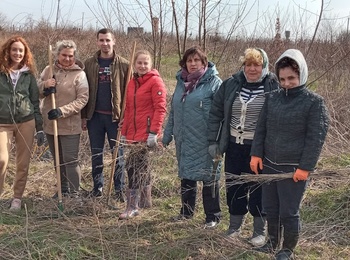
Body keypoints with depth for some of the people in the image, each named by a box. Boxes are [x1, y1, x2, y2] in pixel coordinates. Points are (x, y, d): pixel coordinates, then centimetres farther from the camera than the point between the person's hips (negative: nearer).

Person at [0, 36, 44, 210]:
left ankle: (17, 197, 19)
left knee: (23, 163, 5)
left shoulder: (29, 74, 6)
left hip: (26, 122, 2)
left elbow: (35, 102, 9)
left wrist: (39, 128, 5)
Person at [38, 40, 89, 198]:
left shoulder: (79, 74, -9)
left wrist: (62, 111, -25)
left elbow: (82, 99, -15)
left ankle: (74, 194, 8)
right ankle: (63, 189, 33)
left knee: (71, 161, -1)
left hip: (70, 125, -5)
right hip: (50, 124, 5)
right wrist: (45, 86, -14)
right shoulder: (48, 70, 5)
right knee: (58, 160, 18)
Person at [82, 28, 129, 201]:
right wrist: (84, 116, 1)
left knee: (118, 154, 4)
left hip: (115, 116, -2)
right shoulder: (89, 64, 6)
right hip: (95, 115, 2)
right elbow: (84, 91, 6)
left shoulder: (123, 65, -1)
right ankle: (97, 186, 23)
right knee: (96, 153, 11)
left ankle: (119, 189, 14)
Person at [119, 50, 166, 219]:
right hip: (133, 133, 7)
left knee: (133, 166, -10)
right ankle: (146, 200, 29)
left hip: (147, 133, -7)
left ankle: (132, 206, -3)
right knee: (141, 166, 16)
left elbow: (160, 108, -13)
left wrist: (154, 132, -19)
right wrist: (124, 132, 16)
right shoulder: (132, 83, 14)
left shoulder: (155, 81, -7)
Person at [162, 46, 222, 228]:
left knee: (209, 177, 4)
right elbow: (173, 111, 16)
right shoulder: (181, 82, 11)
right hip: (184, 140, 6)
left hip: (205, 142, -6)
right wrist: (166, 136, 14)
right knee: (186, 175, 17)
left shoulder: (214, 83, -8)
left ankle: (213, 216, 17)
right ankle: (186, 211, 33)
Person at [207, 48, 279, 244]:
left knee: (258, 189, 6)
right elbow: (215, 114, 7)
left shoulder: (273, 87, -8)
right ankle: (235, 226, 30)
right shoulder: (231, 85, 2)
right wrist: (213, 141, 4)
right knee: (233, 186, 11)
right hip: (234, 146, 3)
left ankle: (260, 231, 23)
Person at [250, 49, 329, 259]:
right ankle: (273, 242, 38)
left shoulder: (314, 102, -8)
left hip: (294, 168, -5)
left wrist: (305, 167, -15)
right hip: (268, 164, 5)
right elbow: (261, 129, 10)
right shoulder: (272, 98, 6)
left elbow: (316, 138, -11)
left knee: (289, 212, 4)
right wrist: (256, 154, 2)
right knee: (270, 208, 17)